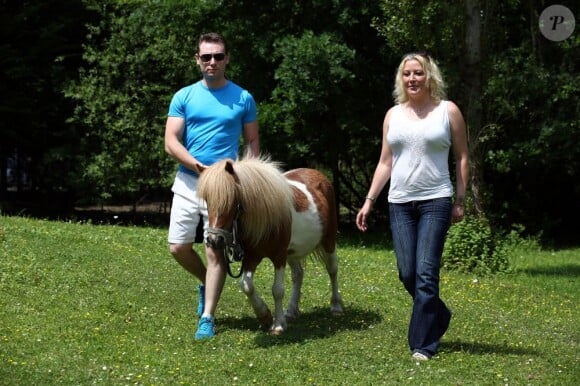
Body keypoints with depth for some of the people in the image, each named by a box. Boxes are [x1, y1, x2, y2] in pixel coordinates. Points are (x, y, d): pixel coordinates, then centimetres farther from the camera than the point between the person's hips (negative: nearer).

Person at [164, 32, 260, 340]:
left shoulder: (243, 99, 3)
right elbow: (171, 142, -3)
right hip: (187, 182, 2)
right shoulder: (184, 97, 3)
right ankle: (206, 283, 30)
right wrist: (198, 166, -18)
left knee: (215, 251, -5)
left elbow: (253, 141, 8)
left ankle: (207, 318, 3)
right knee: (178, 247, 1)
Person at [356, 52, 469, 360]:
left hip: (435, 202, -4)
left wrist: (460, 201, -3)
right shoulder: (393, 114, 11)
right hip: (400, 204, 4)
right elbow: (385, 163, 14)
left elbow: (462, 158, 3)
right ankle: (439, 316, 30)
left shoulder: (448, 111, 2)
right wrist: (369, 201, 7)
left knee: (425, 273, -10)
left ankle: (423, 344, -4)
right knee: (407, 273, 3)